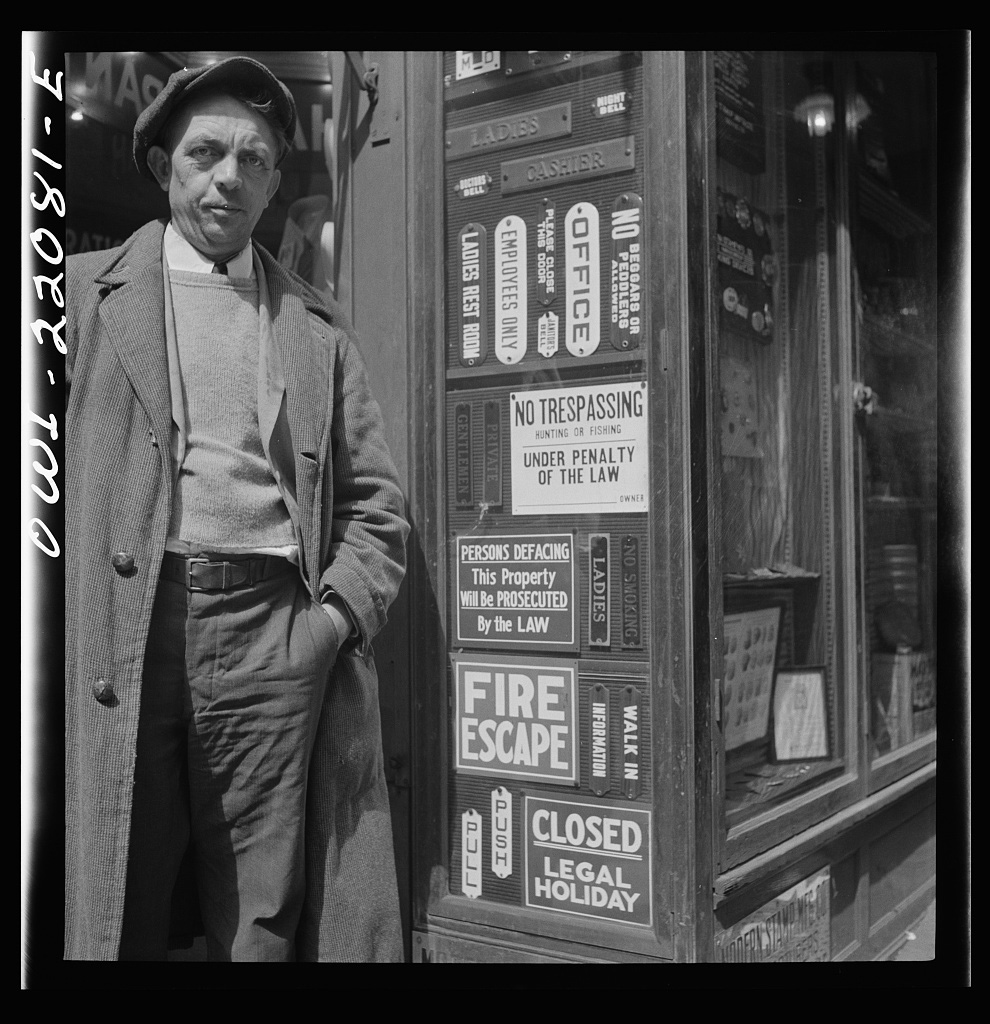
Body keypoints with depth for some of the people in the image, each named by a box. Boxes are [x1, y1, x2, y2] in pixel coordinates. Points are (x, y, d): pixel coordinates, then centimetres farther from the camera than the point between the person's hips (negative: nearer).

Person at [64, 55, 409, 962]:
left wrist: (336, 616, -1)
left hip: (278, 639, 2)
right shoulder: (86, 292, 11)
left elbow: (376, 502, 15)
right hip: (124, 635, -1)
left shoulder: (318, 326, 17)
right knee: (112, 921, 2)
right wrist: (64, 637, -4)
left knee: (264, 929, 5)